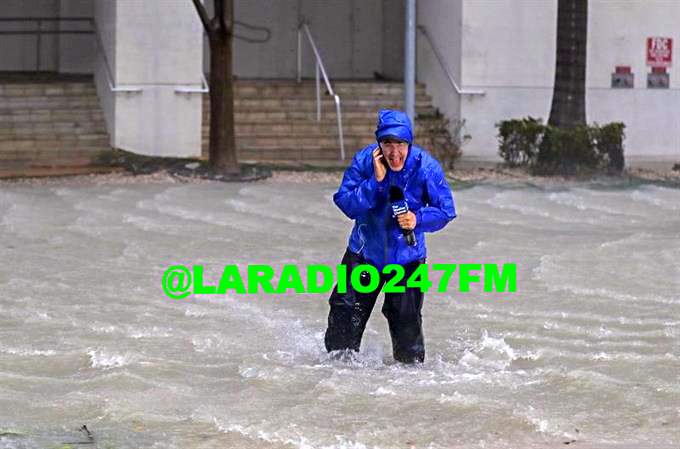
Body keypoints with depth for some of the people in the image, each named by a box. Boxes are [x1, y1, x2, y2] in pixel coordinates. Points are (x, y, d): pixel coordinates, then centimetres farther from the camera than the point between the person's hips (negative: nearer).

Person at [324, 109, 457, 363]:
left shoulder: (426, 167, -17)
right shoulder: (364, 161, -14)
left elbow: (445, 210, -10)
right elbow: (346, 204, -18)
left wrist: (418, 220, -28)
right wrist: (375, 181, -29)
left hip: (407, 258, -1)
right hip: (365, 254, 1)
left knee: (407, 326, 0)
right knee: (344, 323, 4)